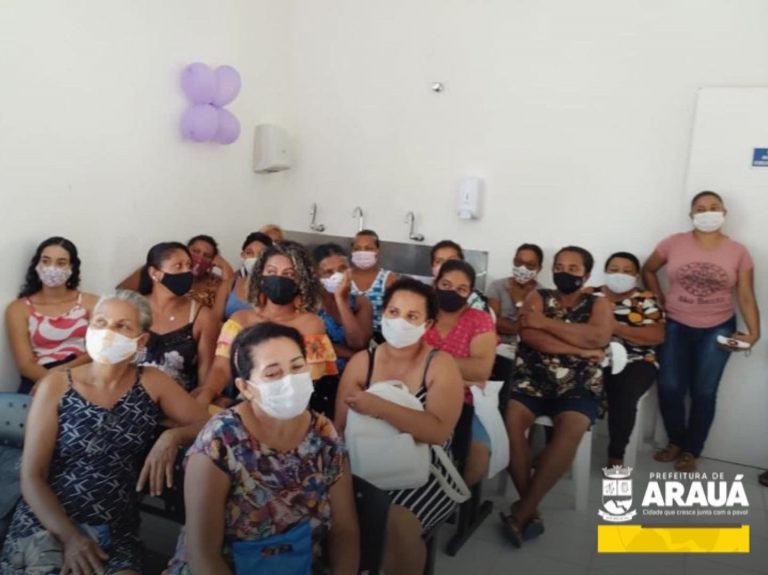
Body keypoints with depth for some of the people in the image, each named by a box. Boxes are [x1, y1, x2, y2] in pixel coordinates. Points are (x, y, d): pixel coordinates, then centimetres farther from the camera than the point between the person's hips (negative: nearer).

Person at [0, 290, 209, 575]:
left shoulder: (152, 383, 3)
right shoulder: (57, 385, 0)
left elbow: (206, 423, 4)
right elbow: (32, 477, -3)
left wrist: (172, 437, -16)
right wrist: (70, 536, -15)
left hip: (115, 531, 1)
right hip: (47, 524, -1)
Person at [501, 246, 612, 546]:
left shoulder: (598, 304, 10)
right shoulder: (538, 297, 10)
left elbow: (599, 337, -12)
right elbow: (529, 334, -9)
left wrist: (546, 322, -12)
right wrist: (580, 349, -12)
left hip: (578, 386, -1)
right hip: (531, 380, 1)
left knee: (571, 429, -31)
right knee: (510, 419, -28)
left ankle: (523, 509, -22)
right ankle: (531, 507, -17)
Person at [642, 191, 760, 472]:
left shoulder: (738, 252, -3)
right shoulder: (674, 243, -4)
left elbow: (746, 297, -4)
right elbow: (648, 270, 10)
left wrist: (754, 331, -14)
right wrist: (660, 301, 2)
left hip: (717, 330, 0)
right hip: (675, 326, 0)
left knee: (704, 392, 5)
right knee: (669, 388, -2)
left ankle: (691, 450, 22)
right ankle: (675, 441, 22)